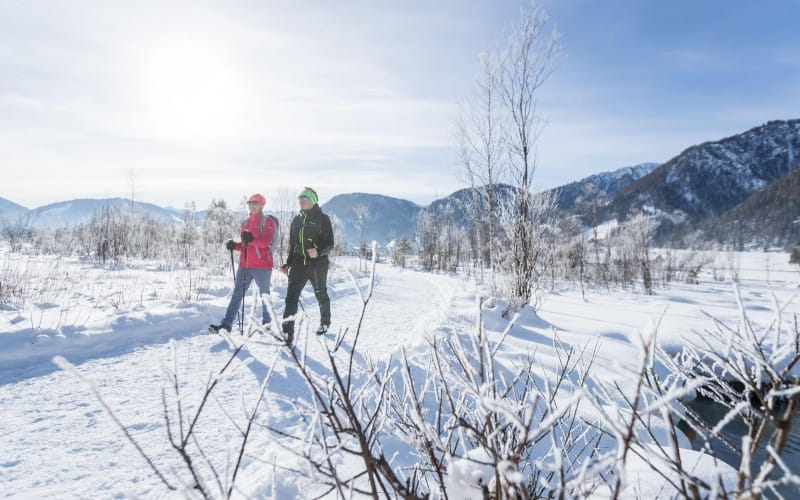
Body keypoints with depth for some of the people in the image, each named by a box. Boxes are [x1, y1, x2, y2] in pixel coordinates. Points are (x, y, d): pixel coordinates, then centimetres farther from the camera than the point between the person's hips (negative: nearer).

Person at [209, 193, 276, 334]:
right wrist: (234, 245, 2)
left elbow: (266, 241, -16)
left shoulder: (267, 221, -1)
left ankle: (267, 324, 16)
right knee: (237, 294, 1)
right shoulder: (245, 223, 19)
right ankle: (227, 324, 1)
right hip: (245, 265, 6)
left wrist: (252, 239, -32)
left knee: (264, 295, 5)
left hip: (262, 265, -6)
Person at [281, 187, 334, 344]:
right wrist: (288, 264, 13)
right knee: (291, 296, -9)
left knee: (321, 295, 13)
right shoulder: (296, 220, 13)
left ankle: (325, 322, 38)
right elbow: (292, 245, 19)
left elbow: (330, 244, -7)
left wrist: (318, 251, -26)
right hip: (299, 264, 4)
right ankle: (287, 332, -10)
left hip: (318, 264, -4)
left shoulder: (322, 219, -3)